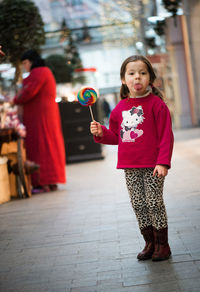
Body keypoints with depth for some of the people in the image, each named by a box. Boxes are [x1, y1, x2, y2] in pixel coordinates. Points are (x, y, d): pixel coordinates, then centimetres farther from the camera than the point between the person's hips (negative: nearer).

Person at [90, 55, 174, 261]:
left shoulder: (156, 104, -7)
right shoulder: (120, 108, 8)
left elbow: (166, 135, -9)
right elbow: (116, 136, 19)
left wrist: (163, 162, -15)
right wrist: (100, 133, -1)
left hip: (152, 166, -5)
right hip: (130, 167, 5)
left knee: (154, 203, 0)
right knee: (138, 205, 10)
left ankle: (162, 244, 14)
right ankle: (149, 243, 23)